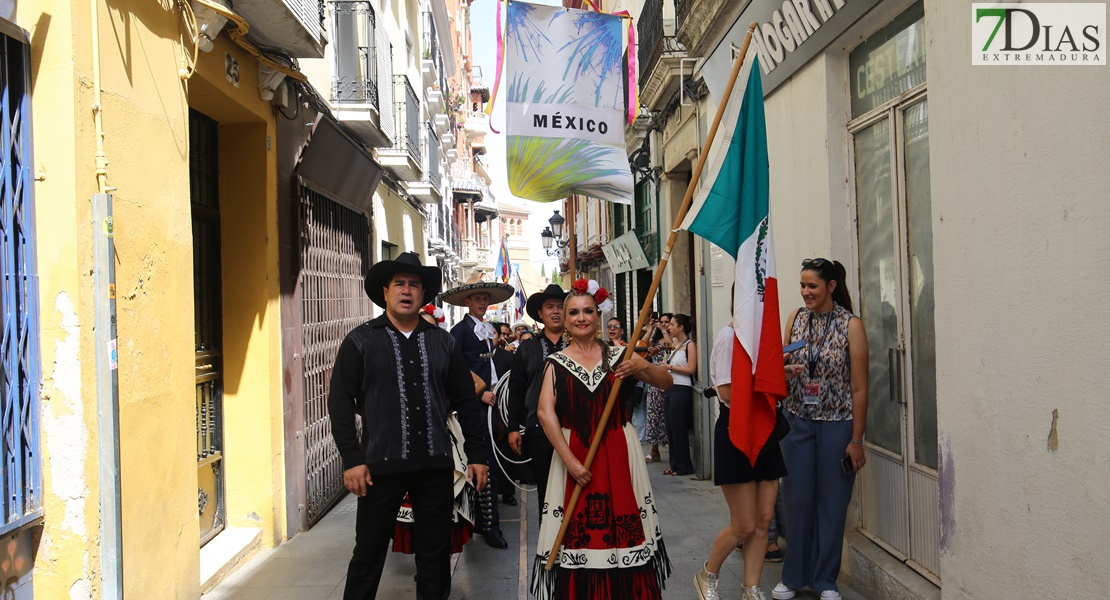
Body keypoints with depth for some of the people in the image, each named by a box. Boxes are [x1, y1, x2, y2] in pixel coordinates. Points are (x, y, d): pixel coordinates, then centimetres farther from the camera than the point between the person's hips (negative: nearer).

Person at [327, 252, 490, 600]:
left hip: (436, 466, 3)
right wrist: (351, 460, -10)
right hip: (381, 465, -3)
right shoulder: (360, 342, 0)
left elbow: (466, 401, 11)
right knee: (368, 556, 6)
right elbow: (340, 402, -3)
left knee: (436, 555, 11)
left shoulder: (443, 343, 9)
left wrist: (477, 454, 6)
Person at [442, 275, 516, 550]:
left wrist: (495, 392, 12)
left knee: (489, 464, 9)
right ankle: (490, 526, -2)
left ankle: (483, 520, 18)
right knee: (486, 465, -7)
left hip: (490, 402, 8)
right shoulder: (460, 331, -7)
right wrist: (480, 393, -15)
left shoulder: (489, 329, 17)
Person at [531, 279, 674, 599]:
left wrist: (644, 366, -17)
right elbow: (545, 411, -10)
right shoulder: (557, 363, 2)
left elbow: (666, 382, 5)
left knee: (623, 529, 2)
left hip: (618, 452, 1)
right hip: (573, 453, -1)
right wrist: (570, 460, -19)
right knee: (578, 535, 3)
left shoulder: (618, 356, 6)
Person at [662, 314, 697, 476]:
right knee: (670, 428, 9)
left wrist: (670, 367, -12)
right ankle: (675, 464, 15)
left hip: (681, 390, -8)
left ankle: (683, 466, 2)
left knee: (678, 428, -5)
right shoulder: (674, 344, 15)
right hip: (669, 389, 8)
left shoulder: (689, 345, -8)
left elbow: (691, 369, -16)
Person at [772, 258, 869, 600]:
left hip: (836, 424, -3)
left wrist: (856, 440, -10)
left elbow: (859, 388, -8)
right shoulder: (796, 318, 5)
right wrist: (784, 370, -10)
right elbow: (780, 365, 14)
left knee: (831, 502, 6)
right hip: (797, 421, 3)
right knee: (797, 499, 7)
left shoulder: (851, 325, -8)